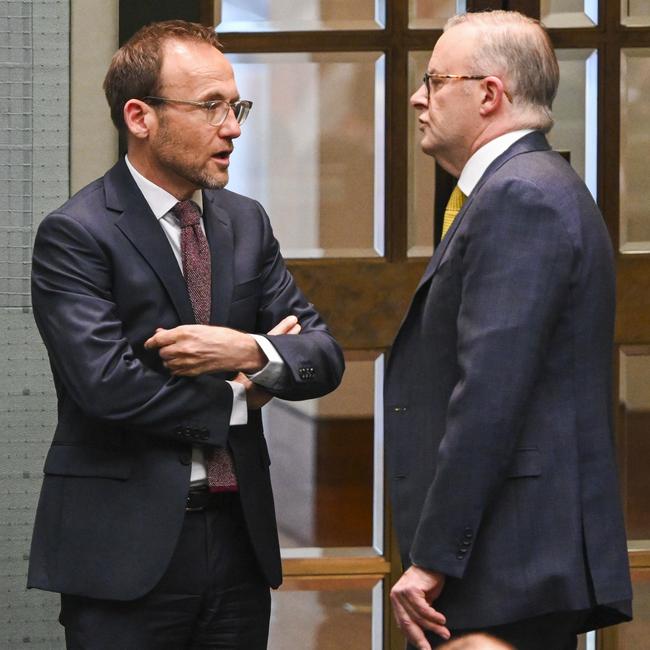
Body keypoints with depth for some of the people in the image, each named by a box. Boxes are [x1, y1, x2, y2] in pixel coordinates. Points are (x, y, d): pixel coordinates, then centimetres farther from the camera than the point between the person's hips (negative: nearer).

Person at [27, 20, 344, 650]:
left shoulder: (245, 222, 12)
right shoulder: (75, 235, -8)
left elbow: (324, 356, 8)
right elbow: (106, 384, -19)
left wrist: (250, 352, -13)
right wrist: (237, 398, -6)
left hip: (239, 533, 6)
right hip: (125, 547, -5)